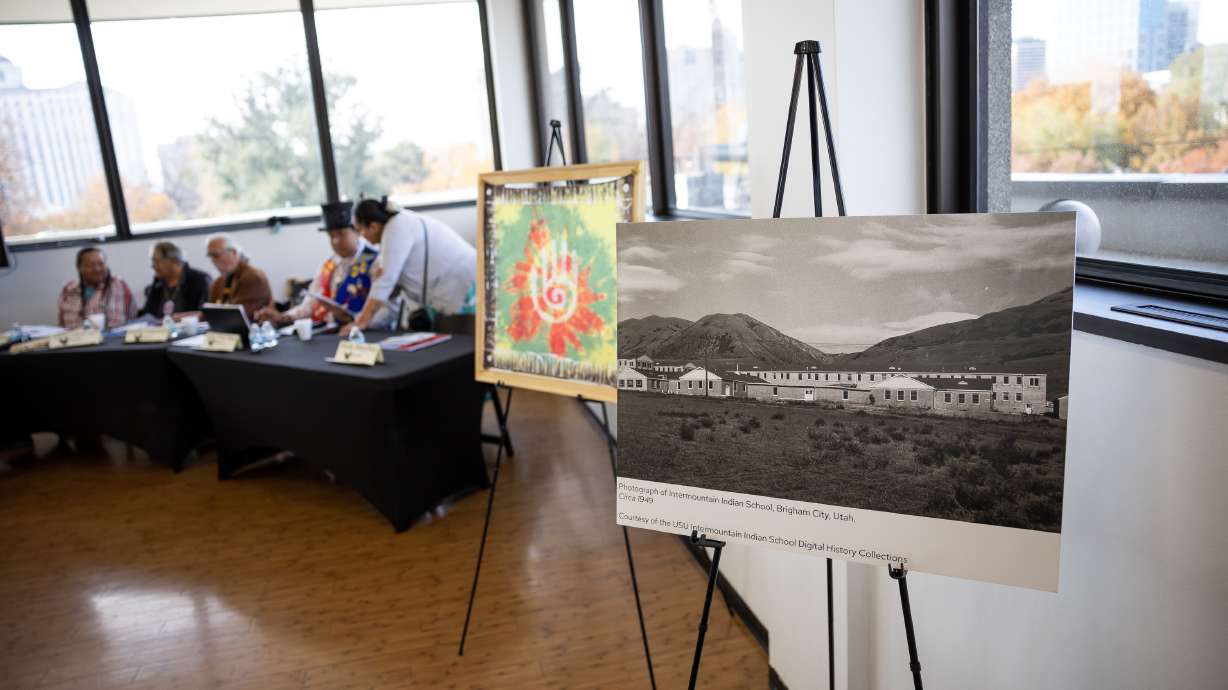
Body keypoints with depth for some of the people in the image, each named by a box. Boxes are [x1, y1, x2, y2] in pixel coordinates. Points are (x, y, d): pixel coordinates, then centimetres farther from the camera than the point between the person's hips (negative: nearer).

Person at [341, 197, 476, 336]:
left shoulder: (396, 228, -15)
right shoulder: (403, 223, 14)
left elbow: (385, 280, -17)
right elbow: (392, 279, 16)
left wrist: (363, 321, -12)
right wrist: (366, 314, 15)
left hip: (464, 295, -10)